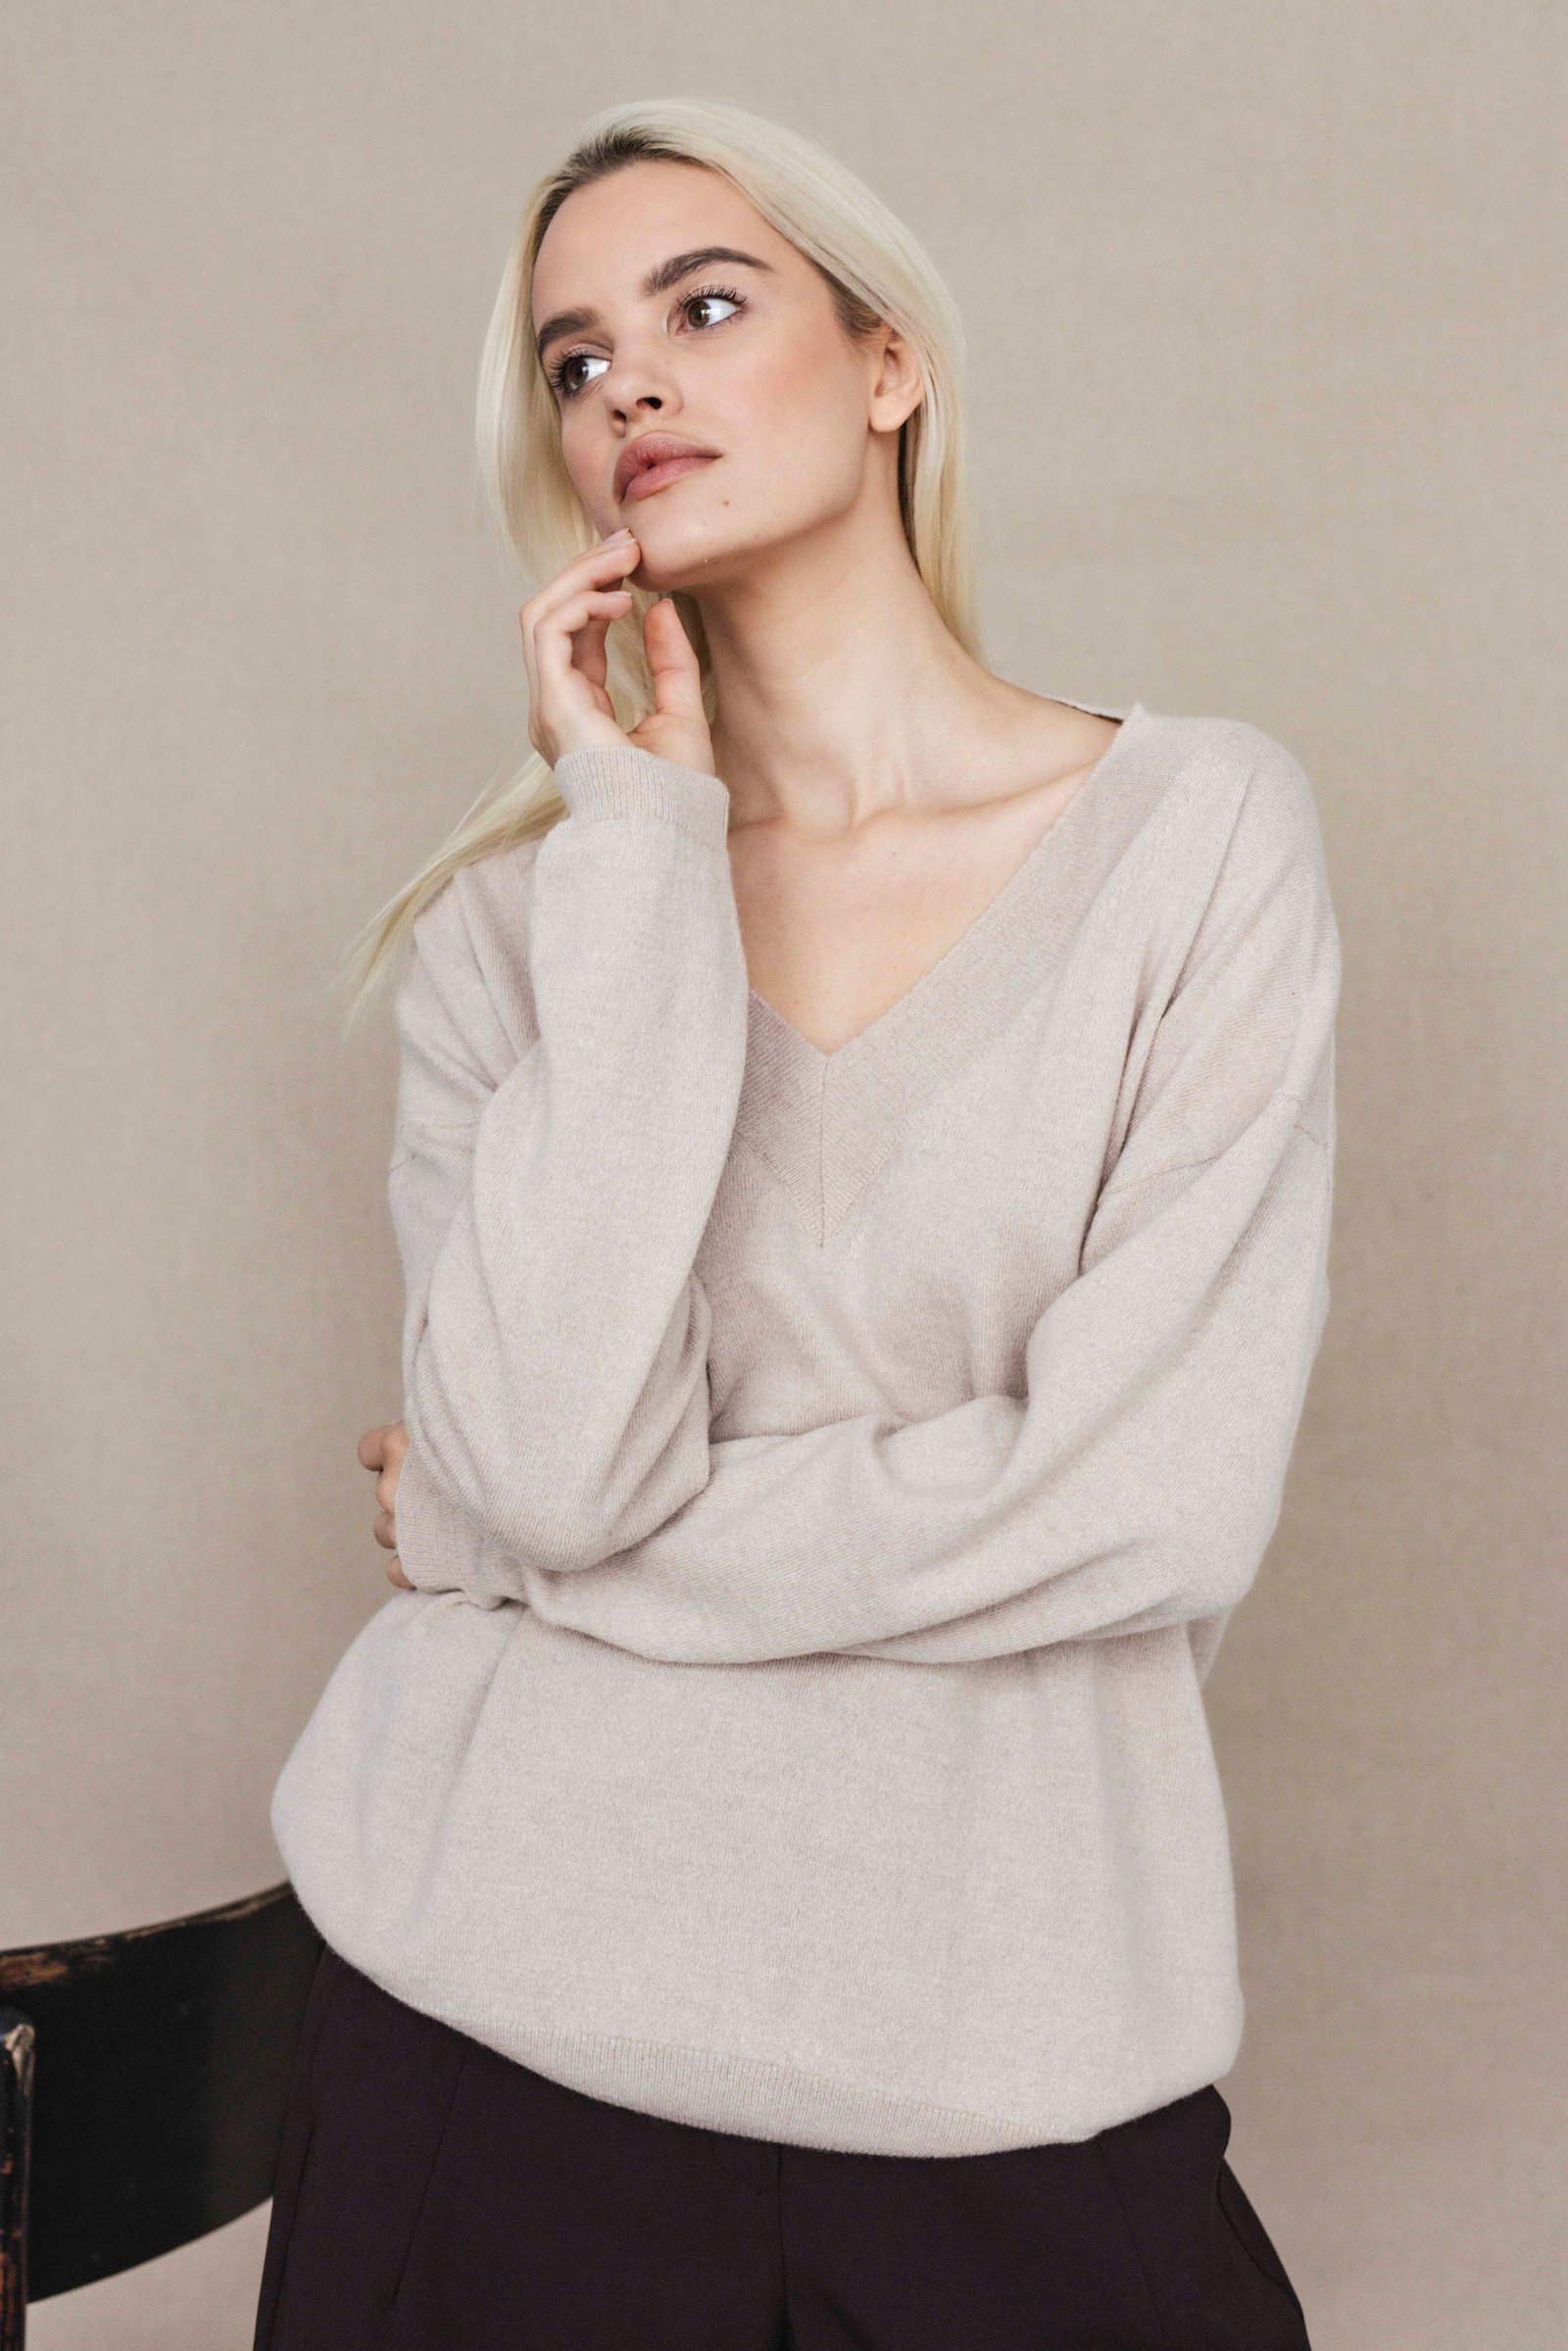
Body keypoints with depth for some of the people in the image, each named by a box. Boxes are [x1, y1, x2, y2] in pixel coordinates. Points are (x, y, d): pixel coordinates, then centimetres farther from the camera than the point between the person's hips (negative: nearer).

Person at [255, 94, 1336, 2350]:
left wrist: (509, 1542, -7)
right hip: (508, 2010, 2)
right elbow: (549, 1466, -14)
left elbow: (1155, 1502, -13)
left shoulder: (1202, 829, -4)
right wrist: (644, 853, -12)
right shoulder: (515, 905, 1)